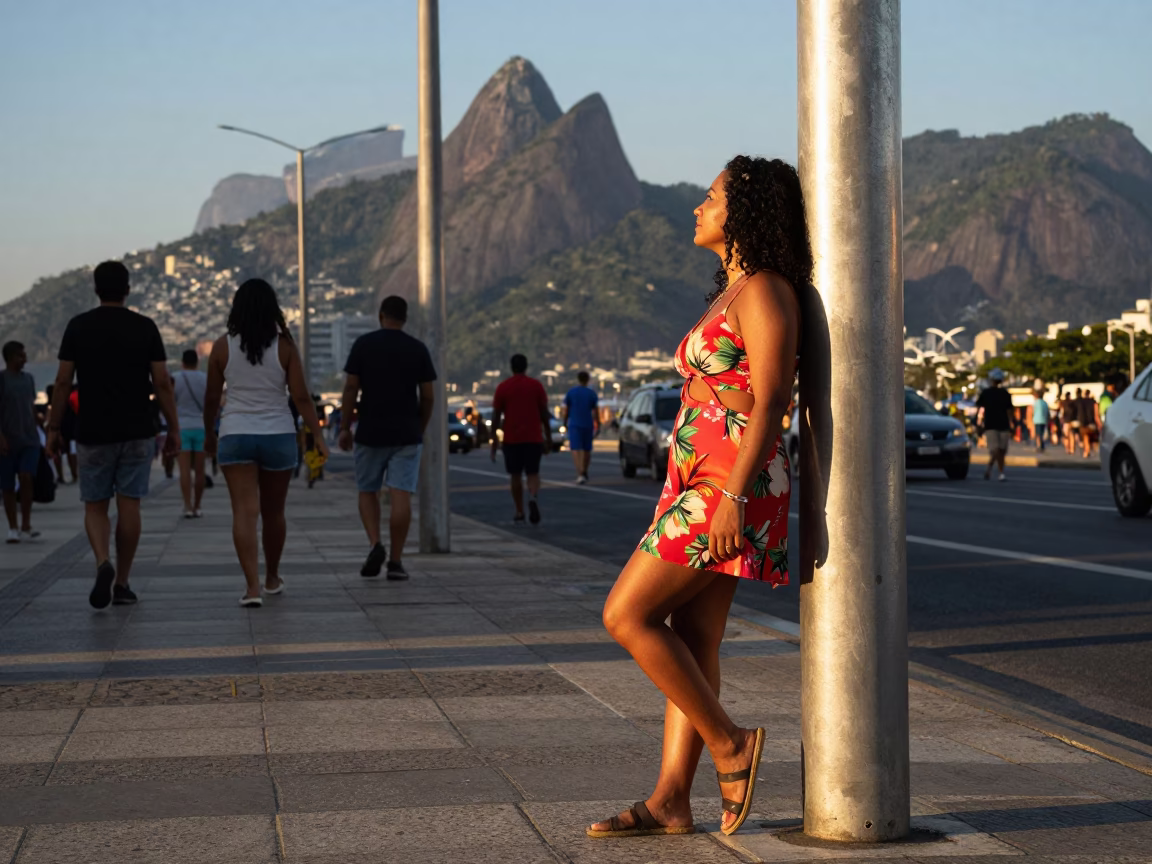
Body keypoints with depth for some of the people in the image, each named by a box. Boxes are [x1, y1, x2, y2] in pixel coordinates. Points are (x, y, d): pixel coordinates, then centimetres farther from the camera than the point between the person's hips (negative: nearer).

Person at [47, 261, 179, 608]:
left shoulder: (78, 326, -1)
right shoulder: (145, 327, 0)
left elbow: (63, 382, -3)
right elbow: (162, 382, -3)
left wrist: (54, 428, 4)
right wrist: (173, 427, 5)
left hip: (93, 433, 0)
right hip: (137, 432, 0)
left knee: (95, 506, 8)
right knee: (129, 505, 6)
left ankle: (103, 563, -18)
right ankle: (122, 583, 10)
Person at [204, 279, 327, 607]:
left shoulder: (222, 347, -3)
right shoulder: (284, 346, -4)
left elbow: (212, 396, 4)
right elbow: (301, 396, -7)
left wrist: (209, 433, 19)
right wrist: (317, 435, -2)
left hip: (235, 436, -1)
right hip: (279, 435, 1)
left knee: (245, 512, -7)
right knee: (273, 512, 17)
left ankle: (253, 586, -20)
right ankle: (272, 578, 33)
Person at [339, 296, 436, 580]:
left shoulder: (363, 344, -1)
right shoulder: (418, 349, 2)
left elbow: (351, 388, -5)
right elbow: (428, 395, 2)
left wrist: (344, 427, 2)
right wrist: (420, 428, 14)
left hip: (370, 432, 0)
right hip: (407, 434, 0)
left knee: (368, 491, 14)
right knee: (401, 495, -2)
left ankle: (375, 544, -6)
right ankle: (396, 560, -3)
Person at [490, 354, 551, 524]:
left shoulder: (503, 387, 0)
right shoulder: (536, 385, 1)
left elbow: (496, 415, -1)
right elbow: (544, 413, 1)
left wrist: (494, 438, 5)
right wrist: (548, 437, 7)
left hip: (511, 439, 0)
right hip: (533, 438, 0)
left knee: (515, 475, 10)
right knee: (533, 473, 5)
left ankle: (519, 513, 12)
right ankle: (534, 498, -25)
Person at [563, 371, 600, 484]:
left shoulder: (570, 393, -2)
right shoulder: (591, 393, 0)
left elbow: (566, 410, 1)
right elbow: (595, 412, -2)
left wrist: (565, 423, 15)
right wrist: (598, 427, 5)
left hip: (574, 425, -2)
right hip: (588, 425, 2)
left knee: (576, 449, -7)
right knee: (587, 449, 15)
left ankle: (580, 473, -23)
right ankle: (584, 473, 27)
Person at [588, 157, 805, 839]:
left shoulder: (764, 291, -11)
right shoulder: (731, 295, 20)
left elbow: (770, 401, -19)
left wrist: (733, 496, -25)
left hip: (732, 483, -10)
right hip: (703, 486, 10)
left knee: (626, 615, -9)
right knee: (693, 643, 7)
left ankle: (729, 744, 0)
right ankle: (670, 801, 8)